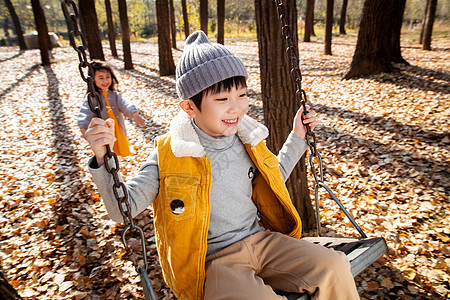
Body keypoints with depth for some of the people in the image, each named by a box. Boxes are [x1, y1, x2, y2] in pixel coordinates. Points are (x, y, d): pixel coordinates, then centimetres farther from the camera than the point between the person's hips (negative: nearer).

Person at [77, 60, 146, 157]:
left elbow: (124, 105, -10)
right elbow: (85, 113, -17)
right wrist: (83, 128, -36)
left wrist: (134, 114, -31)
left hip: (118, 132, 4)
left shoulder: (115, 95, 6)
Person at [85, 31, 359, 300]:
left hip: (260, 239, 5)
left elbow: (273, 178, 21)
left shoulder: (247, 140, 3)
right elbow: (123, 209, -12)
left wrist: (297, 138, 18)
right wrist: (103, 160, -27)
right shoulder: (170, 155, -12)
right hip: (213, 260, -4)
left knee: (334, 266, -11)